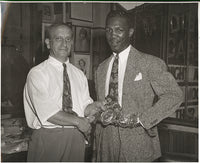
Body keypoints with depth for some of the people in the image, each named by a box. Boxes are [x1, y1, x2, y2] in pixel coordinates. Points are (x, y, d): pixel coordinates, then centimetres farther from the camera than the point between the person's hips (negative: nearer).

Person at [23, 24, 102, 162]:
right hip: (47, 137, -4)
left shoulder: (79, 74, 11)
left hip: (76, 137, 4)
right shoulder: (37, 73, -7)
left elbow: (85, 105, 4)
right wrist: (78, 121, -16)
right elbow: (47, 112, -17)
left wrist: (93, 107, -17)